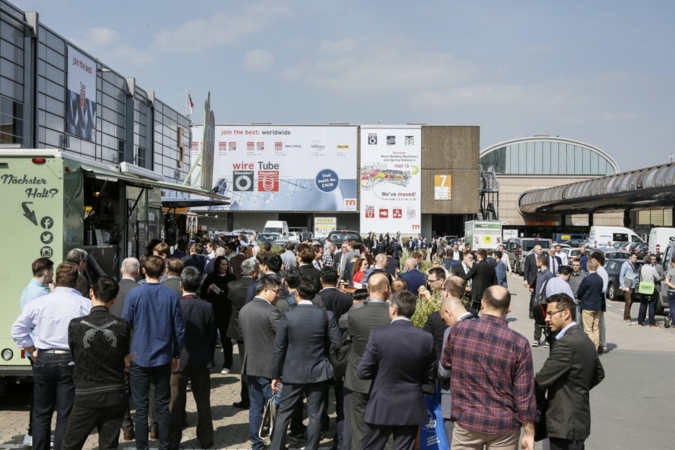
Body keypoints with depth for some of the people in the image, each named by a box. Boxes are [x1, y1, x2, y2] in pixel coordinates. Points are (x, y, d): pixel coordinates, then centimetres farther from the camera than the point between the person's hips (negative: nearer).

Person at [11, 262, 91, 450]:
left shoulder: (38, 303, -1)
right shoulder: (86, 305, -8)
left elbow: (17, 330, 5)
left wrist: (33, 352, 11)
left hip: (43, 360, 2)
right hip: (71, 361, -2)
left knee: (41, 413, 16)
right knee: (66, 416, 4)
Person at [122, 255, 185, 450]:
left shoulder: (134, 294, -9)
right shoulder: (171, 295, -5)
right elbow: (179, 329, -1)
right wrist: (176, 355, 12)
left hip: (139, 358, -1)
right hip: (163, 358, 2)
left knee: (141, 407, 6)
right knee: (163, 406, 11)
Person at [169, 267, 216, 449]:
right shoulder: (207, 307, -7)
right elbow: (212, 336, -1)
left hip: (179, 360, -2)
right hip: (202, 360, 2)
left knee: (176, 403, 9)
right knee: (203, 402, 12)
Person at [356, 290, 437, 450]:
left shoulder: (378, 334, -14)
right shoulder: (426, 338, -7)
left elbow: (363, 372, -10)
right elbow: (430, 377, 2)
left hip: (381, 407, -2)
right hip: (411, 409, 2)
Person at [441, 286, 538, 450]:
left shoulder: (459, 329, -9)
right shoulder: (519, 343, -14)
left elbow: (446, 362, 10)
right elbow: (524, 394, -10)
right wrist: (529, 433, 0)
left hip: (467, 420, 1)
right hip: (504, 424, -1)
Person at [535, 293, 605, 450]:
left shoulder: (567, 343, -21)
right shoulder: (584, 339, 10)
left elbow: (542, 380, -20)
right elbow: (599, 374, 24)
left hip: (566, 423, -10)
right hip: (577, 419, 10)